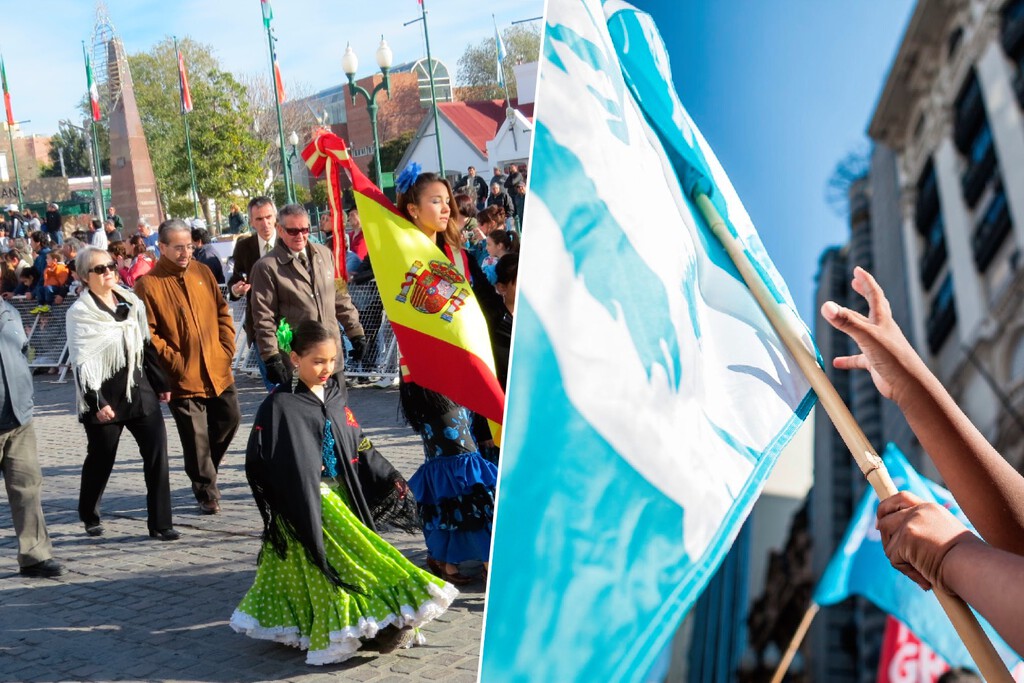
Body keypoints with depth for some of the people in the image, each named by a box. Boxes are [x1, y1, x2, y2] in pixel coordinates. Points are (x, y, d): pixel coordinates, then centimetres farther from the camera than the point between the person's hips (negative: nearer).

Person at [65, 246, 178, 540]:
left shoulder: (132, 302, 9)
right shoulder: (80, 313, -7)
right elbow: (81, 363, -11)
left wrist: (161, 383, 15)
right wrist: (96, 403, -16)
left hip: (140, 390, 4)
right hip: (105, 398, -4)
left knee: (157, 452, -6)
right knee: (100, 459, 10)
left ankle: (160, 523, -2)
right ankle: (89, 516, 34)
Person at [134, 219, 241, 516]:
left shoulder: (202, 272, 7)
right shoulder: (148, 285, -9)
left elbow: (222, 312, 13)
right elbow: (148, 335, -10)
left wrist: (227, 347, 3)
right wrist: (175, 362, -13)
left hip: (218, 371, 5)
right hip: (183, 378, -5)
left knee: (230, 419, 13)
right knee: (196, 438, 2)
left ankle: (204, 471, 35)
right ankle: (207, 494, 19)